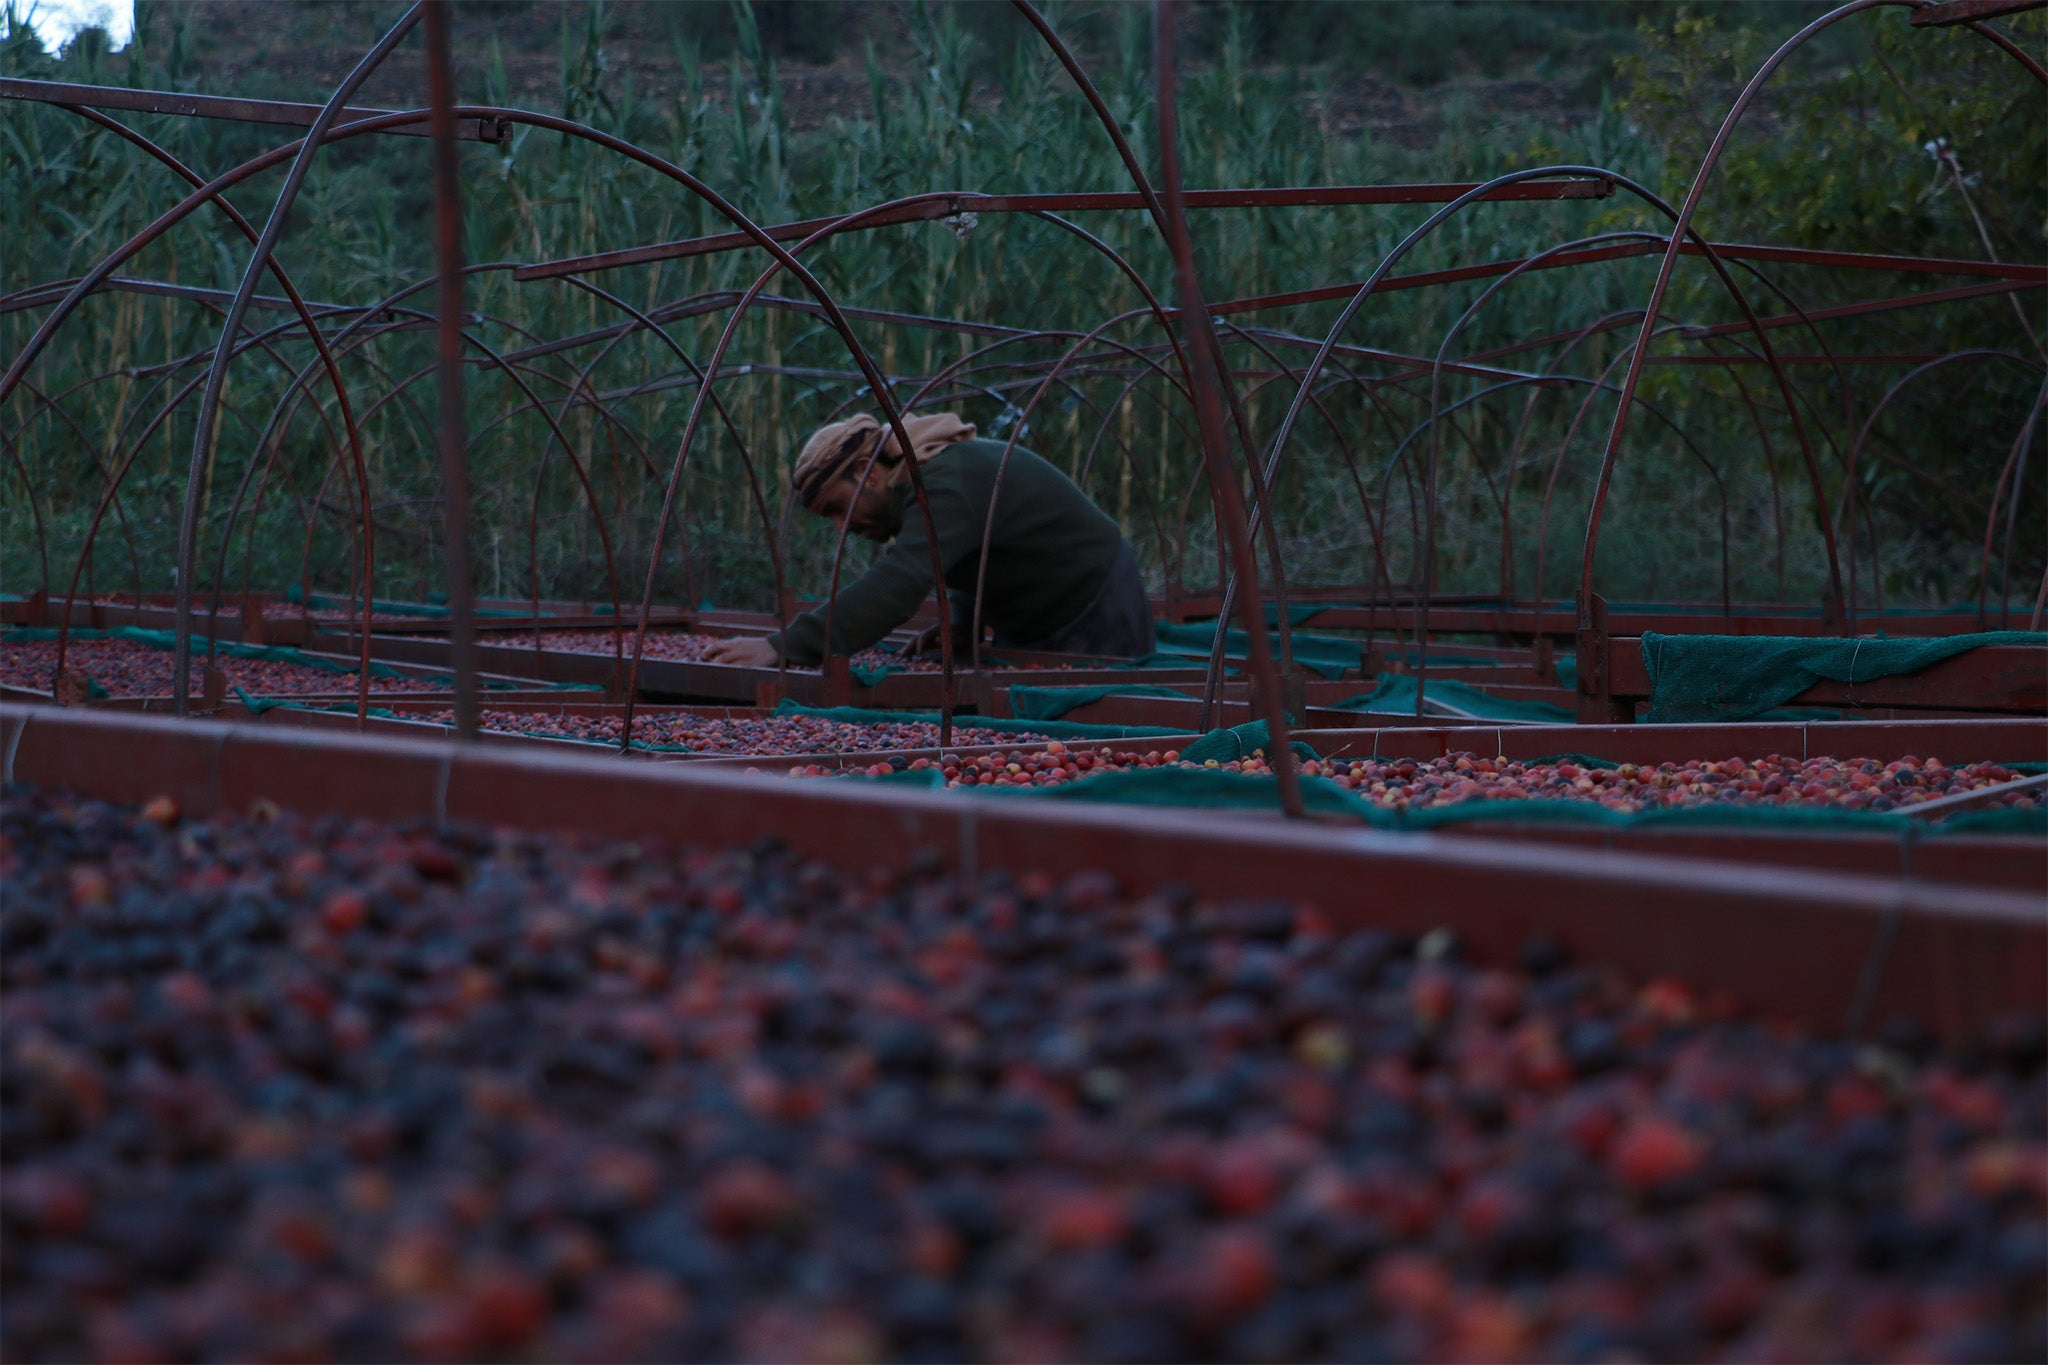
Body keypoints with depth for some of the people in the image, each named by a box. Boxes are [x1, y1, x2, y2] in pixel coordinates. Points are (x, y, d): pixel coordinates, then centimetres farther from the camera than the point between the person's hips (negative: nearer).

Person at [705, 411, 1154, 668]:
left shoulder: (948, 486, -30)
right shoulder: (934, 475, 4)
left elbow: (894, 586, -45)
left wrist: (782, 647, -50)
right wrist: (960, 625, -1)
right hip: (1033, 635, 10)